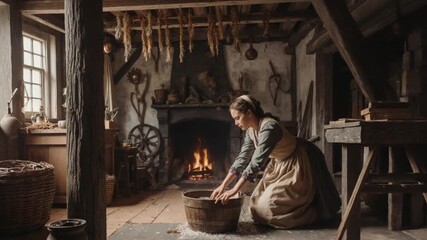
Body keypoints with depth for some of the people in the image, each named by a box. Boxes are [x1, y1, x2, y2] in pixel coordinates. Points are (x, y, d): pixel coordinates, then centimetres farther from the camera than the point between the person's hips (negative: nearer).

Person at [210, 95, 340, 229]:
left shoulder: (269, 127, -30)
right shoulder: (251, 130, -3)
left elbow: (256, 162, -35)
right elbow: (242, 159, 1)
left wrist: (234, 191, -34)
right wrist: (223, 186, -4)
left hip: (299, 166, -9)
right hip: (280, 165, 9)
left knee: (270, 206, -13)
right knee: (259, 203, 8)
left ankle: (313, 214, 6)